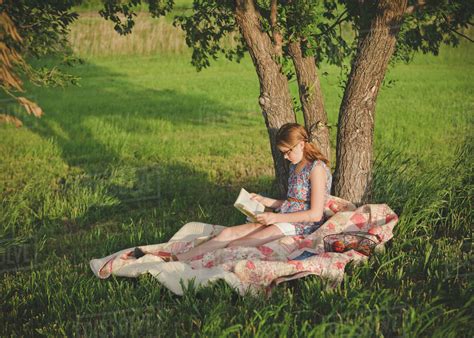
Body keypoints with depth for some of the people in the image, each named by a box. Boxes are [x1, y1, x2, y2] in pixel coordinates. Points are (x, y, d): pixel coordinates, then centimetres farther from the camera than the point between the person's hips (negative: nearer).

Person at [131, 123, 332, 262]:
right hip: (283, 220, 9)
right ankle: (179, 258, -23)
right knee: (228, 233, -11)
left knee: (237, 245, -20)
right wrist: (265, 201, 9)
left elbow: (315, 214, -16)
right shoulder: (295, 166, 17)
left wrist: (276, 217, -16)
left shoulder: (317, 168, -11)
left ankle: (180, 259, -28)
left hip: (300, 227, -8)